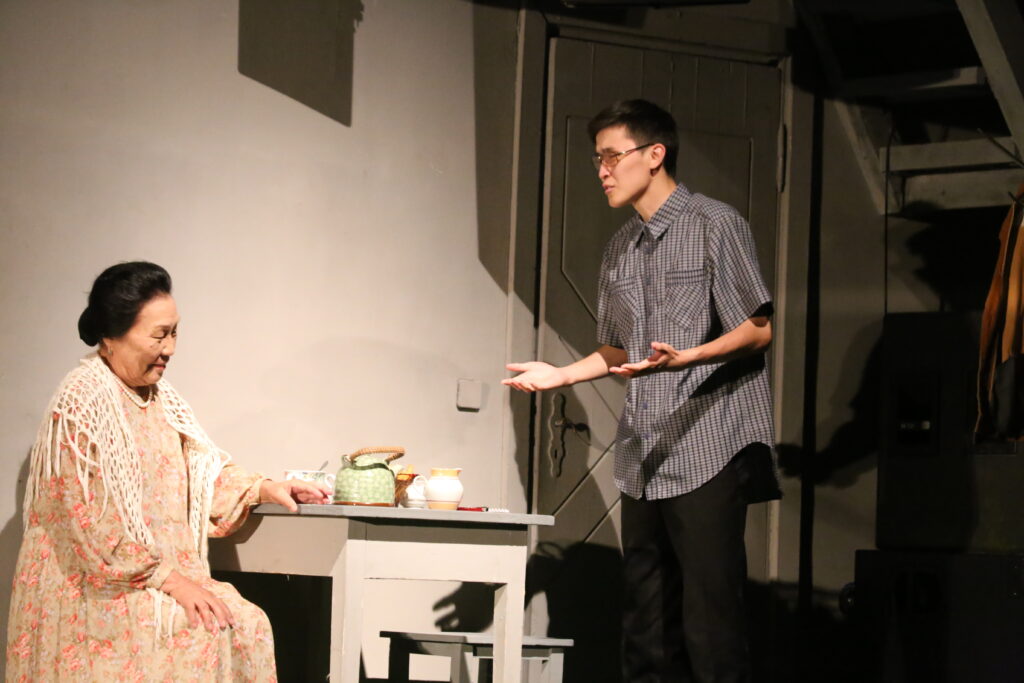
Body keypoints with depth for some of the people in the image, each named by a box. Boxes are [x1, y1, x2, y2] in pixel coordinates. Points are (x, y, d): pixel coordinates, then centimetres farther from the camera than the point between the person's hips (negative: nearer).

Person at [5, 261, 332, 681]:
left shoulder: (160, 396, 12)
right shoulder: (82, 401, -15)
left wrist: (263, 489, 2)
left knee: (247, 626, -13)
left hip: (167, 575, 8)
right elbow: (91, 522, -19)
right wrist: (169, 579, -19)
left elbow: (201, 471, 19)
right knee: (206, 632, -25)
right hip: (97, 587, -8)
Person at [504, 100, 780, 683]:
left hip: (706, 450, -7)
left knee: (710, 623, -11)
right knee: (648, 630, 6)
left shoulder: (713, 223, -2)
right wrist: (561, 375, 10)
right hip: (644, 460, 7)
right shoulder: (621, 247, 19)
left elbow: (758, 329, -7)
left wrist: (687, 357, -22)